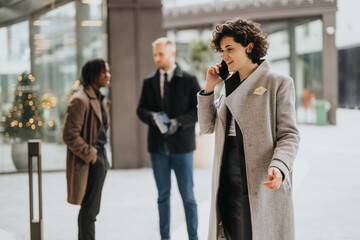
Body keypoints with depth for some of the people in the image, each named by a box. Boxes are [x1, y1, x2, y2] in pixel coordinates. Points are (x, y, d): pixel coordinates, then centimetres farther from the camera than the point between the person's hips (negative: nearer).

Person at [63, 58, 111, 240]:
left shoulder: (99, 99, 14)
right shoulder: (80, 101, -17)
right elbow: (69, 135, -21)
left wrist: (102, 158, 18)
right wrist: (90, 155, -17)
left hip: (100, 158, 10)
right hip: (88, 163, -10)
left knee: (91, 209, 17)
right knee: (89, 210, -4)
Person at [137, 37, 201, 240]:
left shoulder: (189, 80, -1)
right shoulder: (149, 82, 9)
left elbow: (199, 110, -4)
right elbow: (141, 109, 10)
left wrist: (179, 122, -18)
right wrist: (151, 117, -12)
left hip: (181, 146, -3)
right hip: (158, 146, 3)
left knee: (188, 195, 2)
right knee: (163, 195, 10)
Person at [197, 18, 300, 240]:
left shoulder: (278, 83, -3)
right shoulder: (229, 85, 16)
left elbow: (289, 134, -7)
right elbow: (207, 127, 18)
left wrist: (278, 167, -25)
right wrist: (209, 88, 7)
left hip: (262, 184, -5)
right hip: (228, 183, 6)